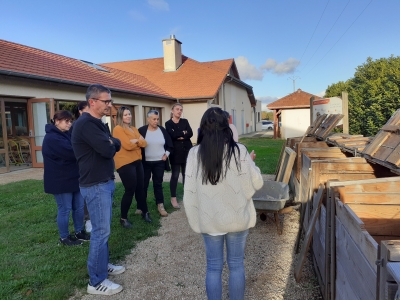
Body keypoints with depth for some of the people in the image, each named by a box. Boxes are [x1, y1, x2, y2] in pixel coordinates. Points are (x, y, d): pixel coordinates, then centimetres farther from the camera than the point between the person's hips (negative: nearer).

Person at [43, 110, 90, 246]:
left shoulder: (67, 134, 14)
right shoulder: (51, 138, -17)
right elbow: (71, 152, -27)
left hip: (74, 177, 9)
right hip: (60, 180, -9)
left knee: (79, 207, 14)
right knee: (65, 209, 3)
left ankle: (79, 232, 29)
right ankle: (64, 237, 20)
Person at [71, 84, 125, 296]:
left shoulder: (98, 124, 15)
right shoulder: (86, 124, -18)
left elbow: (116, 145, 11)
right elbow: (108, 150, -25)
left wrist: (111, 143, -10)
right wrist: (110, 144, -3)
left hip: (105, 183, 10)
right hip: (95, 186, -10)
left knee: (103, 228, 17)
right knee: (101, 231, -3)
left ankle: (104, 265, 32)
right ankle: (96, 281, 8)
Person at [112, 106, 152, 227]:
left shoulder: (134, 129, 17)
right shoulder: (118, 129, -9)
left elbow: (144, 143, 7)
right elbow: (127, 145, -20)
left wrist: (135, 141, -11)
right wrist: (138, 141, -2)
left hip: (137, 162, 8)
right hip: (125, 164, -8)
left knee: (140, 188, 14)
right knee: (130, 190, -3)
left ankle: (145, 212, 30)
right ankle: (123, 218, 12)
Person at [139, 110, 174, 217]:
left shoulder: (162, 130, 2)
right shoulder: (141, 130, -6)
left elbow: (170, 145, 10)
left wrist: (166, 154, 0)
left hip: (159, 162, 2)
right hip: (145, 162, -2)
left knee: (158, 184, 8)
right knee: (143, 184, 7)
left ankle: (160, 206, 14)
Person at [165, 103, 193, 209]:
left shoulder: (185, 121, 10)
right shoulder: (168, 123, 1)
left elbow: (190, 133, -6)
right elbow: (172, 135, -17)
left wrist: (179, 136, -15)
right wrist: (183, 133, -6)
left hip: (187, 151, 3)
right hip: (175, 152, -3)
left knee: (186, 174, 9)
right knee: (175, 175, 2)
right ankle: (173, 198, 12)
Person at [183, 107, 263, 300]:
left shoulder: (194, 153, -9)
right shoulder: (238, 151, -13)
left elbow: (190, 191, -6)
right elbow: (257, 183, -4)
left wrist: (194, 218, 7)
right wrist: (251, 162, 13)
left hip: (209, 219, 1)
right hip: (236, 217, 0)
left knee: (213, 267, 15)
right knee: (236, 265, 15)